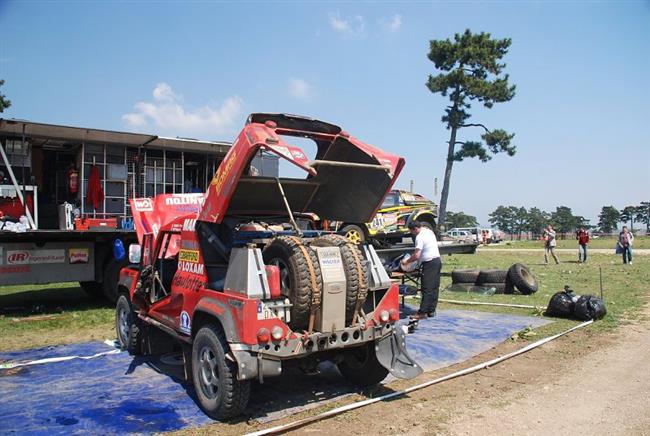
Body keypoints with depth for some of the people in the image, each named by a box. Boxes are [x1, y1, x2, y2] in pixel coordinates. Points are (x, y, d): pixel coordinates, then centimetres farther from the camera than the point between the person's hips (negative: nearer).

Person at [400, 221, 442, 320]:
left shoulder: (420, 237, -16)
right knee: (434, 288, 10)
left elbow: (416, 256, -19)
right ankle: (431, 311, 16)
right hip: (437, 260, 10)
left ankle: (422, 312, -5)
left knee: (427, 289, -8)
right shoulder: (430, 231, 13)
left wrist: (406, 262, -6)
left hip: (429, 263, -10)